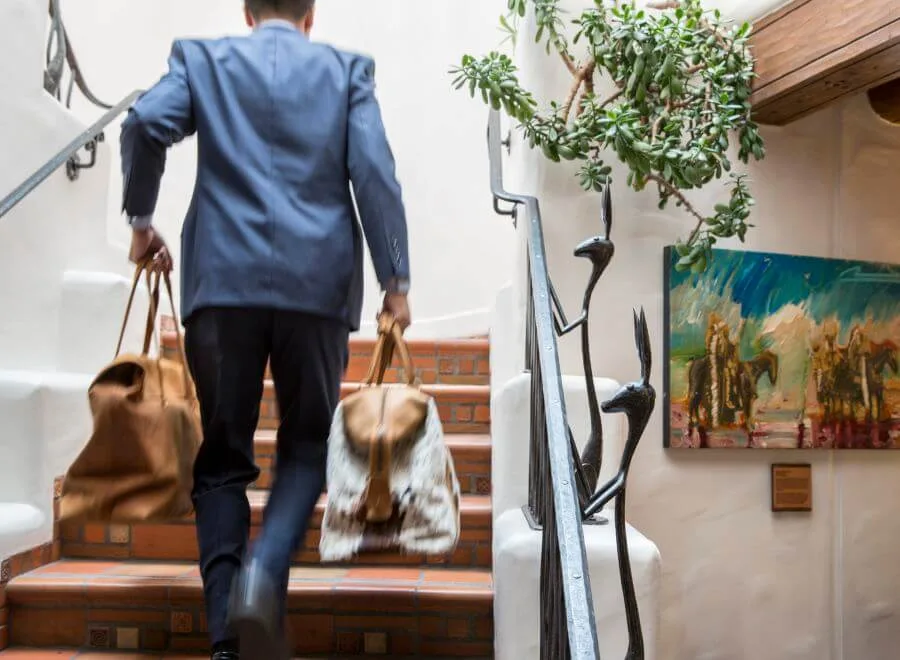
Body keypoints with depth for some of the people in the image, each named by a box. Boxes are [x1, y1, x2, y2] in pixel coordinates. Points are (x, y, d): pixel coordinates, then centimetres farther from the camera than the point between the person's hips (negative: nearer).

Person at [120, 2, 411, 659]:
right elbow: (375, 173, 0)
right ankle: (262, 574, -12)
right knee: (308, 444, 13)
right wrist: (395, 280, 0)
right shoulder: (348, 68, 13)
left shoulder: (202, 57, 15)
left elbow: (146, 123, -4)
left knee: (223, 456, 9)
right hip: (318, 281, 0)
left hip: (223, 279, 1)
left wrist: (141, 219, 10)